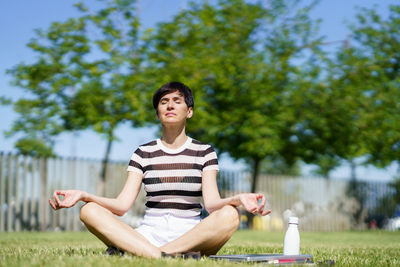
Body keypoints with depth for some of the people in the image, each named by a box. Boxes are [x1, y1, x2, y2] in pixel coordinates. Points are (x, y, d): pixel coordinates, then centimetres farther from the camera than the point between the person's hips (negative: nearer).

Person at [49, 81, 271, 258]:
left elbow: (212, 202, -5)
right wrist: (83, 195, -14)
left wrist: (238, 199, -26)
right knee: (90, 211, -22)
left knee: (230, 215, -32)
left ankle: (129, 251, -38)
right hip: (149, 235, 1)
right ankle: (165, 258, -43)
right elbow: (122, 205, 2)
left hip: (192, 237, -1)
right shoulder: (143, 154, 13)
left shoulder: (204, 153, 10)